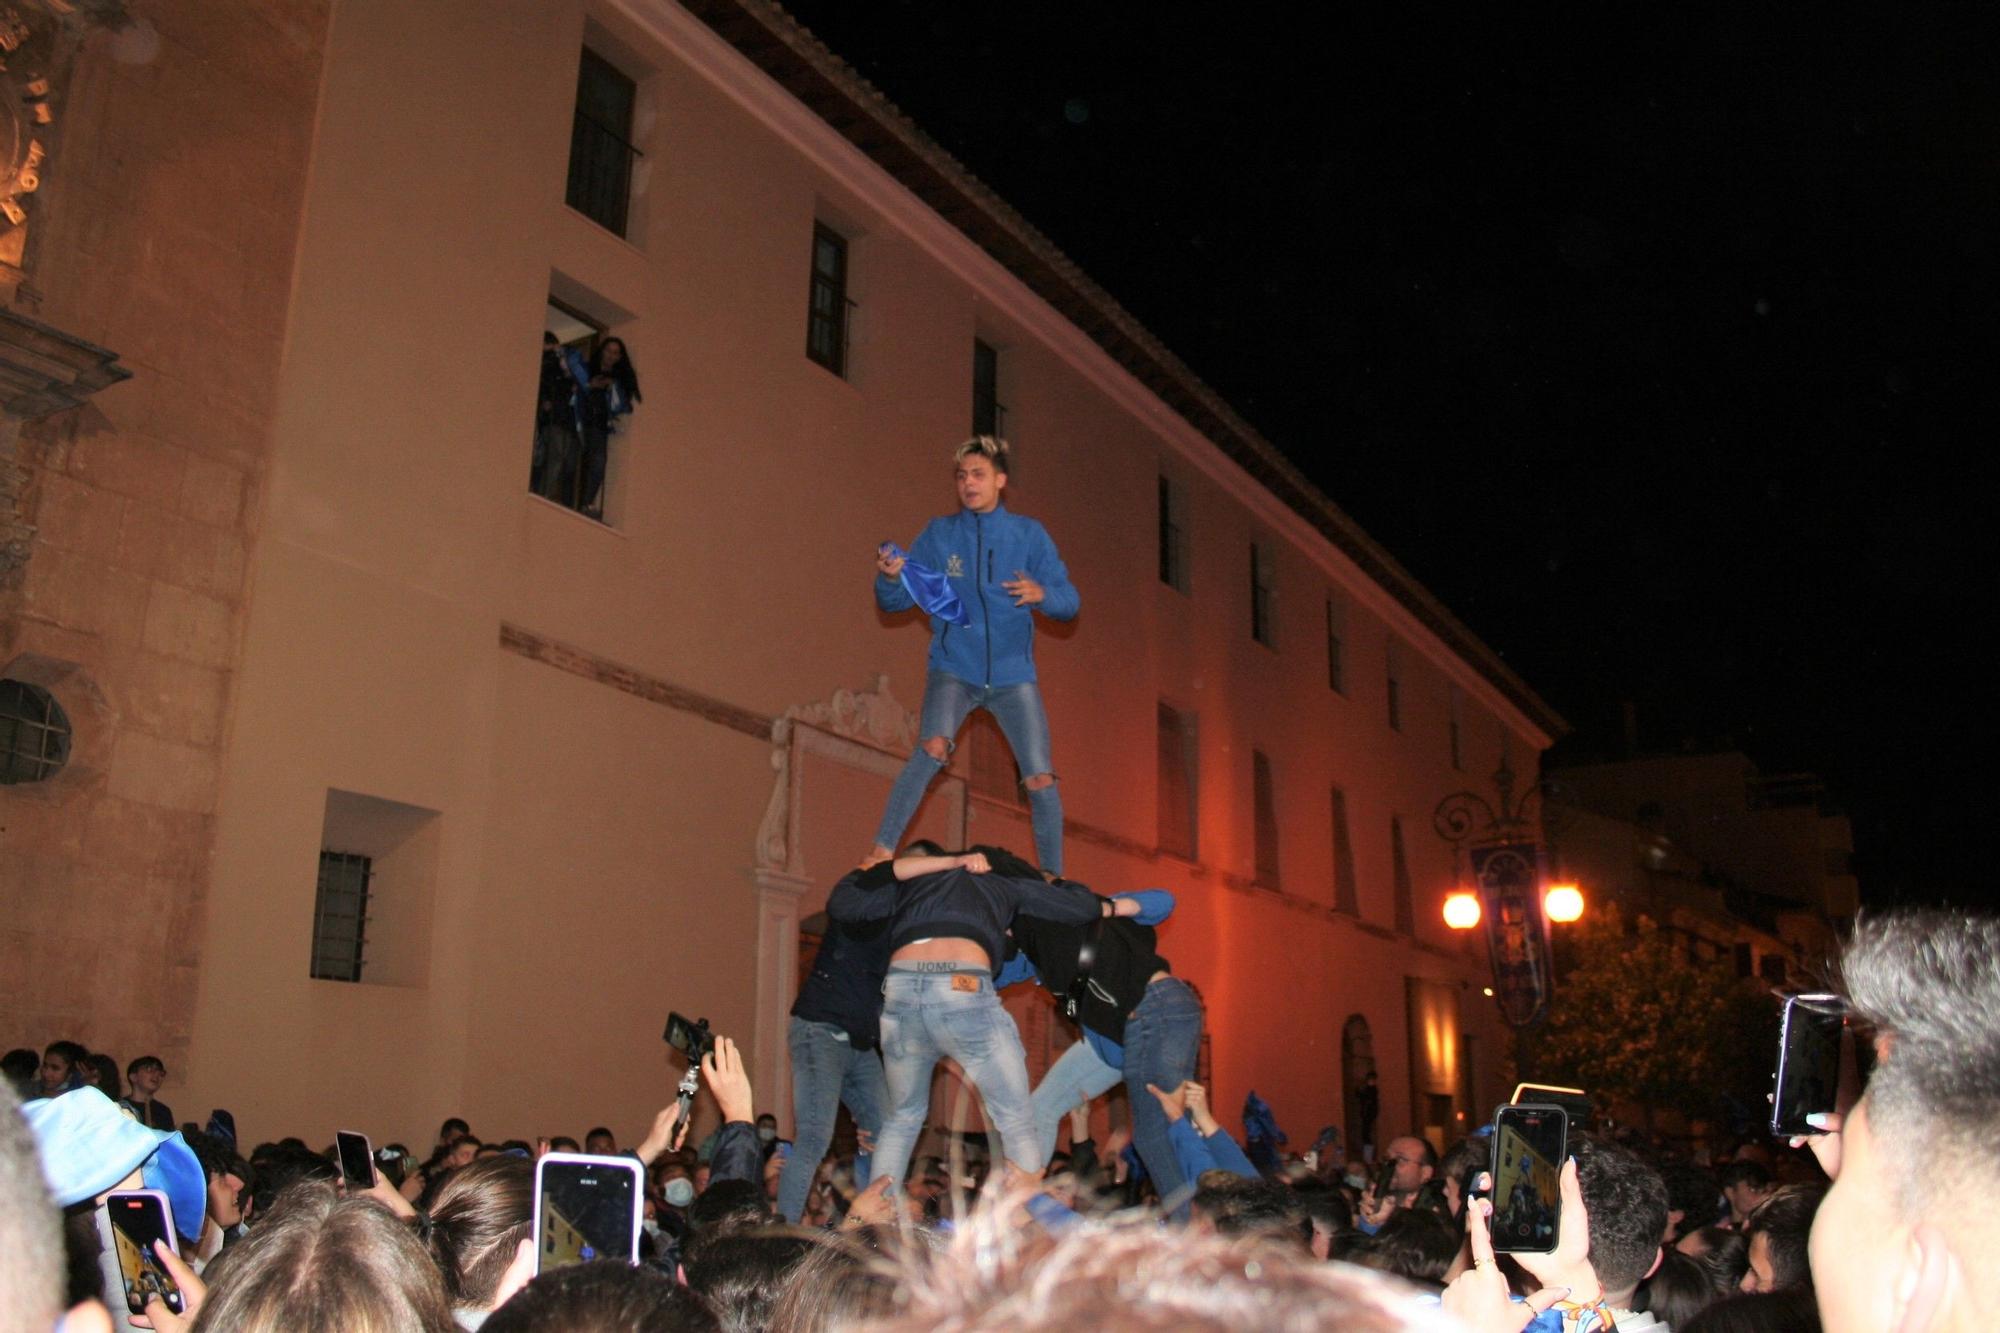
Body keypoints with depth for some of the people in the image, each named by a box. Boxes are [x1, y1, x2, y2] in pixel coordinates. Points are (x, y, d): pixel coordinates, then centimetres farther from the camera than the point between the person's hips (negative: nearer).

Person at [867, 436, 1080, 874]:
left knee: (1041, 780, -3)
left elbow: (1069, 602, 0)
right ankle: (880, 852, -23)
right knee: (933, 748, -27)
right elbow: (895, 601, -1)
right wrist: (889, 577, -24)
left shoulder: (1029, 535, 2)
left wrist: (1042, 594, -22)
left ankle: (1053, 879, 15)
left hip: (1013, 675, 1)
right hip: (953, 669, -1)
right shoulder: (938, 535, 2)